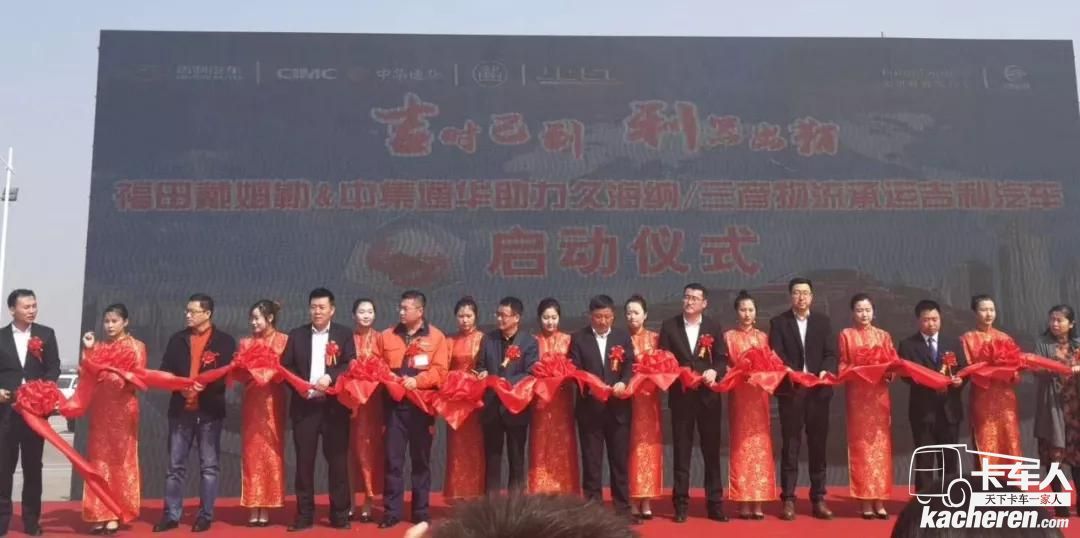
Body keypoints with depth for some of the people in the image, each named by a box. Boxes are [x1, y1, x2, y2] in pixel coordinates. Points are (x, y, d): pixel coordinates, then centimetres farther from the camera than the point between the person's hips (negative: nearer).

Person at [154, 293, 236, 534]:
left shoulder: (224, 341, 1)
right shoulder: (177, 340, 11)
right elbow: (164, 371, 7)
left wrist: (205, 386, -22)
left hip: (210, 411, -3)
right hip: (180, 409, 3)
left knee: (209, 466, 3)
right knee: (175, 465, 6)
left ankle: (205, 516, 11)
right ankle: (171, 515, 14)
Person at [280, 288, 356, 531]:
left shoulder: (344, 334, 5)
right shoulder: (296, 335, 11)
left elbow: (351, 365, -4)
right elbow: (285, 366, 7)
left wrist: (330, 377, -19)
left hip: (334, 405, -1)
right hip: (304, 405, 2)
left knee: (337, 459, 2)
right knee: (304, 460, 4)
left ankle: (340, 514, 10)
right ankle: (304, 515, 12)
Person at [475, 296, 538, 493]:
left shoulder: (529, 342, -3)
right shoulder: (488, 339, 8)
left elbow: (530, 373, -11)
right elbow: (480, 367, 12)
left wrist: (508, 382, -23)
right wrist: (483, 374, -11)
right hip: (492, 405, 3)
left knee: (516, 458, 8)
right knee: (491, 457, 8)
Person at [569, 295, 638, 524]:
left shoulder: (623, 336, 8)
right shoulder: (578, 338, 3)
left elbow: (630, 366, -1)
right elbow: (574, 370, -4)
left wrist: (623, 382, -19)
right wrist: (589, 385, -20)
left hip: (618, 407, 2)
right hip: (590, 408, -1)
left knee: (620, 459, 8)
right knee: (591, 461, 5)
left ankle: (623, 509, 17)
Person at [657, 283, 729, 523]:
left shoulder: (714, 327, 5)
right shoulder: (669, 325, 3)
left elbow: (723, 359, 3)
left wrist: (714, 371, -16)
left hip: (708, 395, 1)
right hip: (680, 395, -1)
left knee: (712, 450, 6)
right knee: (681, 450, 4)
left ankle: (715, 504, 14)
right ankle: (681, 505, 10)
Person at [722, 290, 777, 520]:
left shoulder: (763, 337, 13)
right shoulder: (729, 336, 4)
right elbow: (725, 364, 0)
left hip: (760, 395, 3)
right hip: (739, 395, -3)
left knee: (761, 446, 0)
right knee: (741, 447, -3)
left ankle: (758, 503, 4)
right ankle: (743, 503, -1)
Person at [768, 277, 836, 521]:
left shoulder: (823, 321, 11)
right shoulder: (778, 322, 4)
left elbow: (831, 354, 2)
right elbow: (776, 356, -6)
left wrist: (826, 371, -18)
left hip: (818, 390, 2)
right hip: (791, 390, -2)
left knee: (818, 445, 6)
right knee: (790, 446, 1)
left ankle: (818, 499, 14)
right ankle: (788, 499, 5)